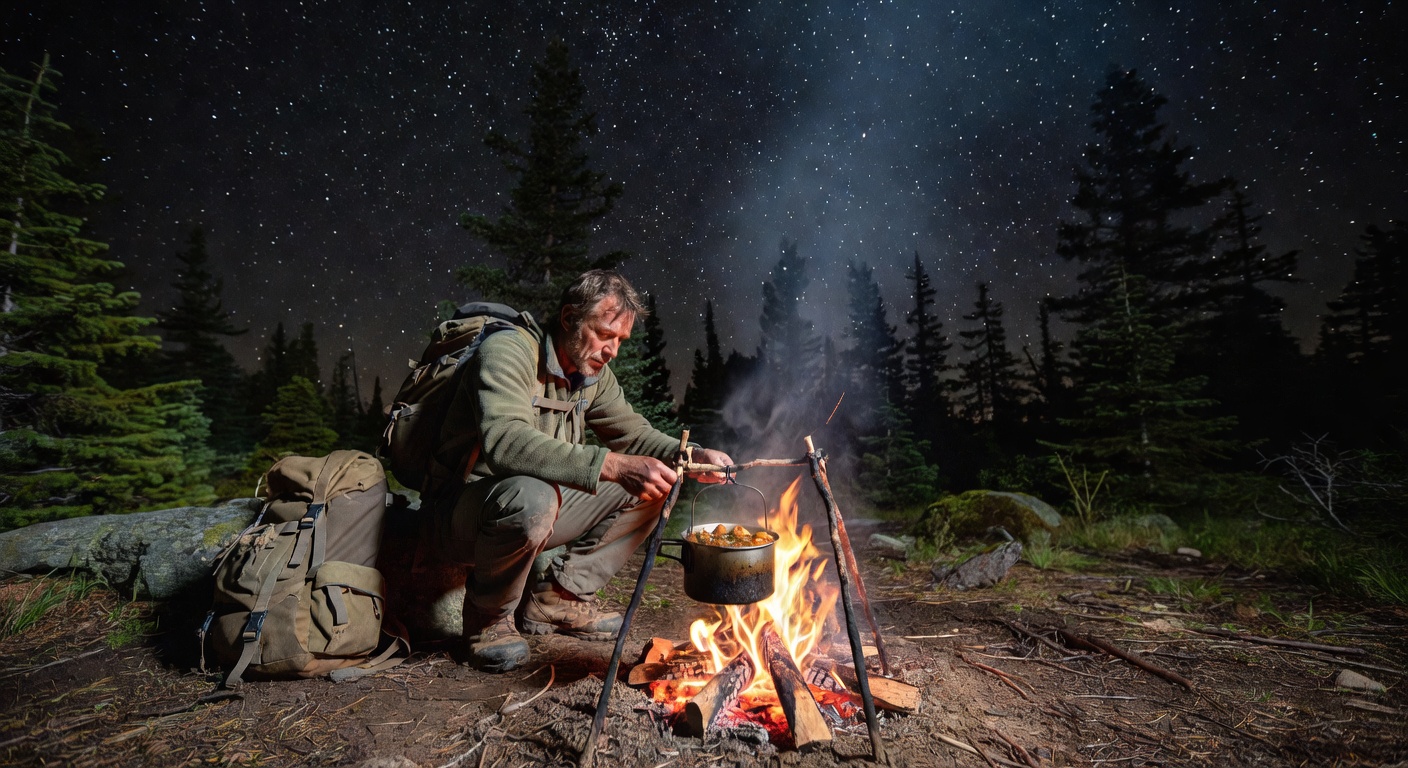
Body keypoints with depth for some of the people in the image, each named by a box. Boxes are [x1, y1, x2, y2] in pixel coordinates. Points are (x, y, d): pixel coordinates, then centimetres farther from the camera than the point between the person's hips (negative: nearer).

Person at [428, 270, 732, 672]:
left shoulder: (593, 372, 2)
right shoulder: (507, 352, -22)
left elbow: (632, 432, 8)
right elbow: (506, 443, -38)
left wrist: (690, 454, -11)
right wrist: (613, 466, -46)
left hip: (540, 505, 7)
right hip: (465, 513, -7)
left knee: (653, 485, -2)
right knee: (532, 497, -40)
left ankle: (556, 595, 3)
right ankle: (488, 617, -9)